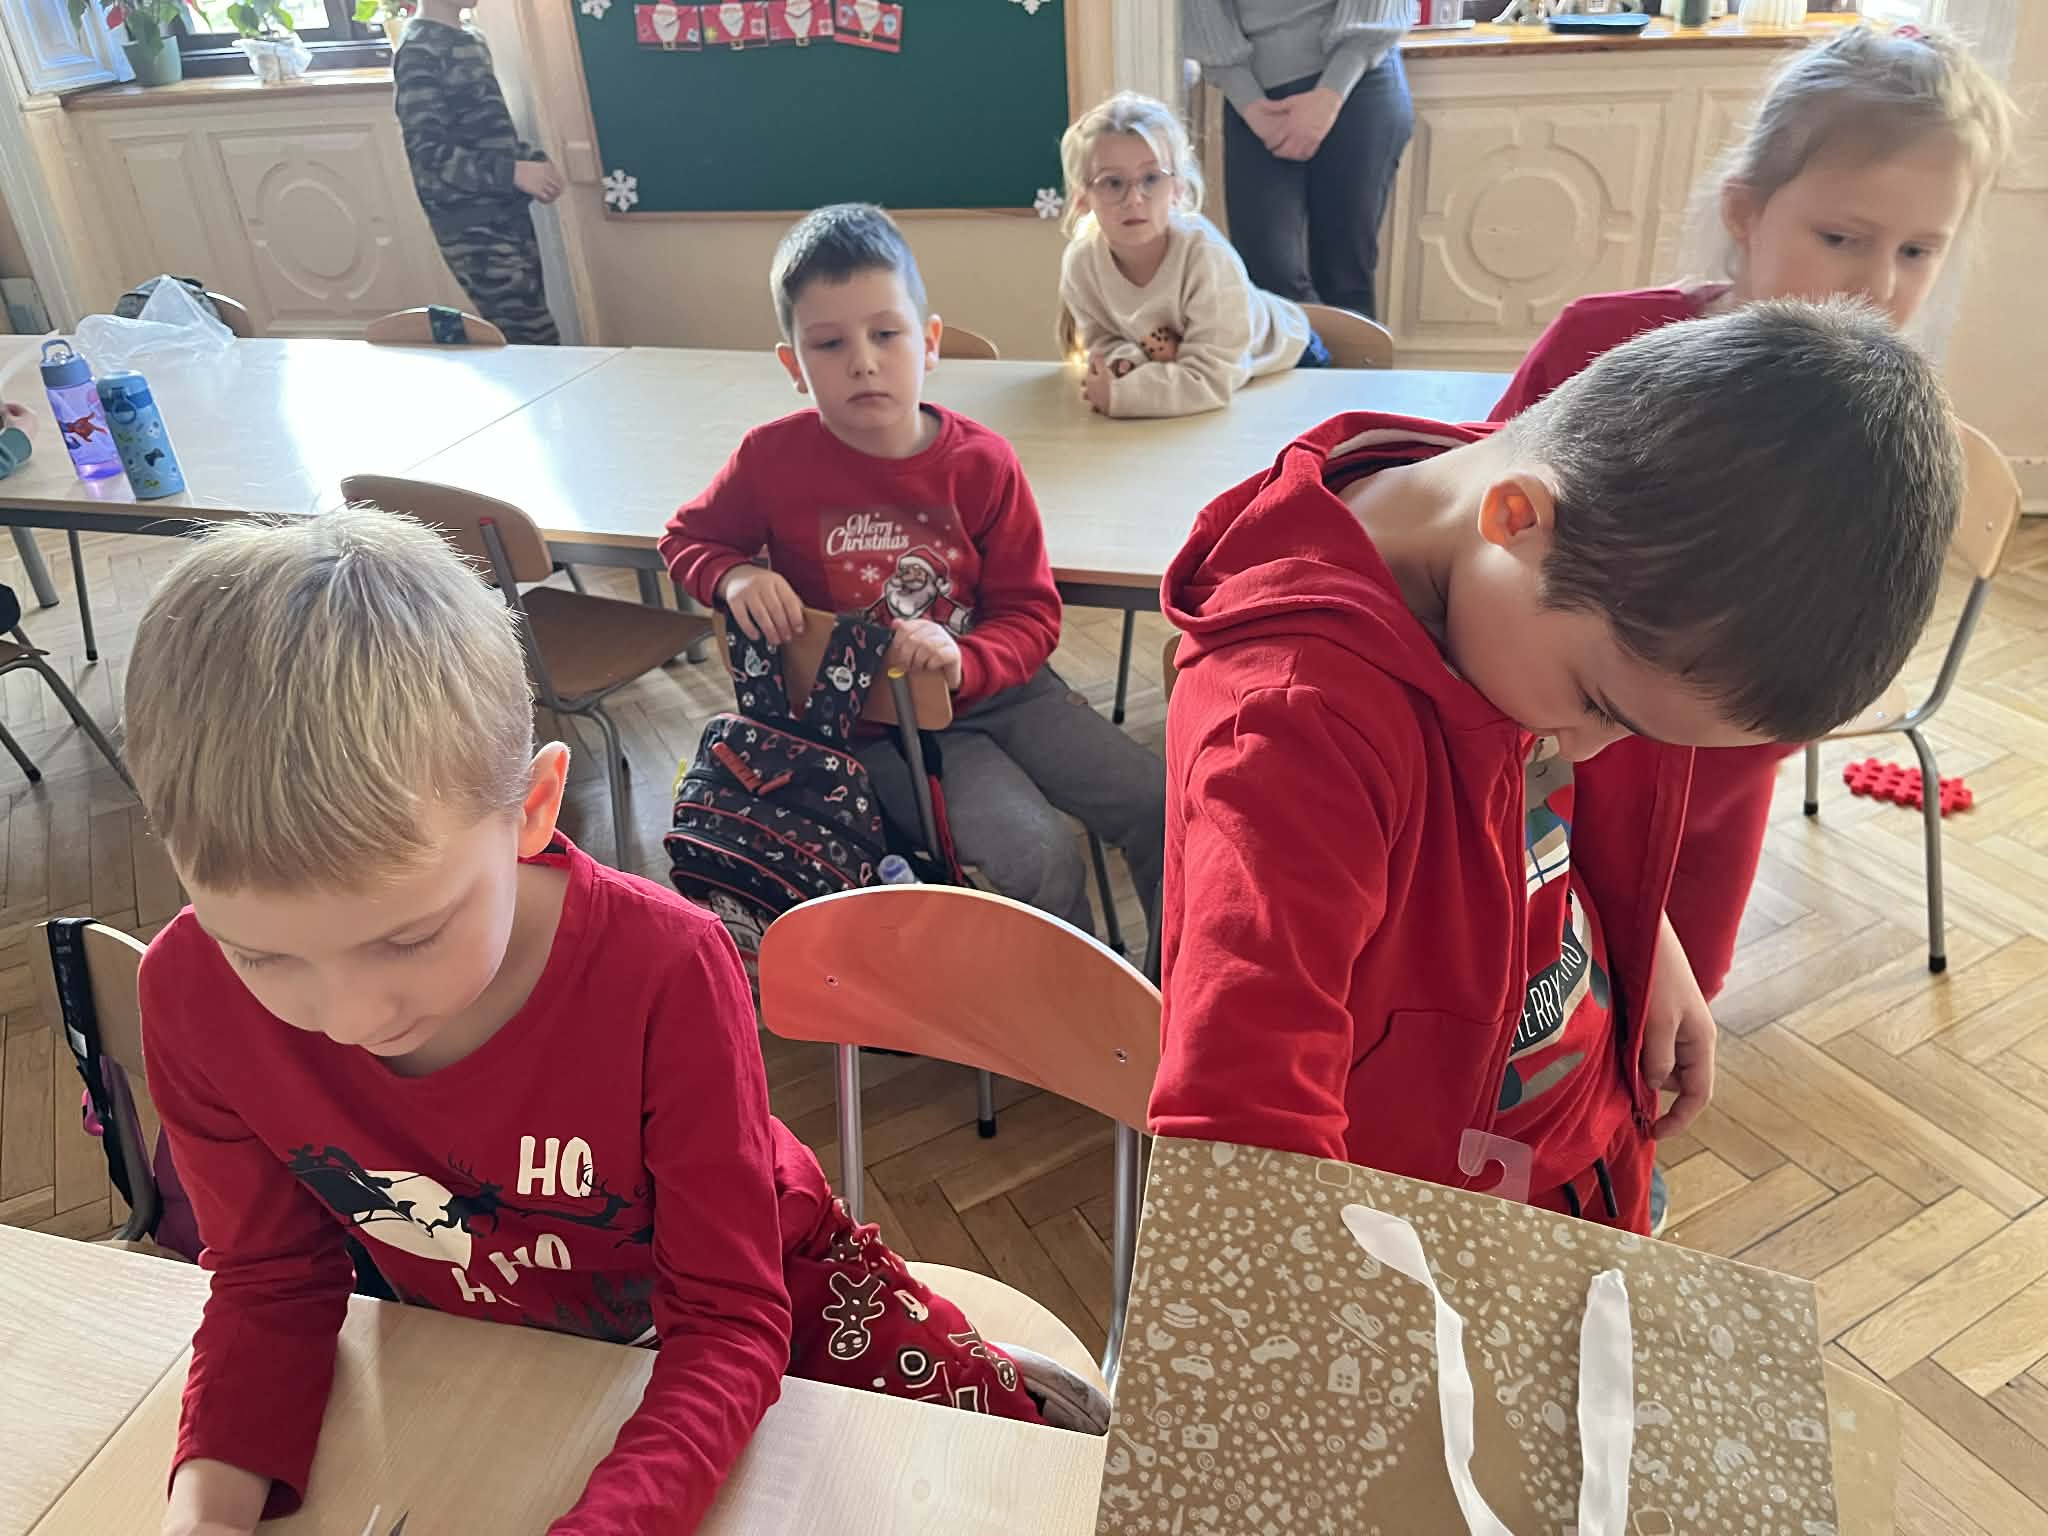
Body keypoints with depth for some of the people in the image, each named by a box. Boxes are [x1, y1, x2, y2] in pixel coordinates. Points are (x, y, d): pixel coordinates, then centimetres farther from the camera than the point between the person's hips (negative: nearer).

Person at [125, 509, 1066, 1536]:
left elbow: (729, 1320, -27)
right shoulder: (193, 992, -25)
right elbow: (271, 1278, -9)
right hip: (485, 1351, 4)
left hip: (750, 1297, -3)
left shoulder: (663, 969, -36)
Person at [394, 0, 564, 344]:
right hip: (474, 229, -9)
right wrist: (513, 172, -24)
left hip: (506, 214, 9)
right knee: (536, 344, -12)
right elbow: (427, 153, -18)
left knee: (529, 337, 9)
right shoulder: (419, 51, -11)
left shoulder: (469, 40, 16)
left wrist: (534, 161, 6)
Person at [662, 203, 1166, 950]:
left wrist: (963, 660, -26)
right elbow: (685, 539, 9)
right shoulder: (772, 459, -10)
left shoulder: (981, 463, -8)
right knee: (1041, 856, -24)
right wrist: (734, 575, -15)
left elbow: (1030, 615, -4)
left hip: (993, 685, 3)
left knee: (1160, 806, -10)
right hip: (876, 719, -3)